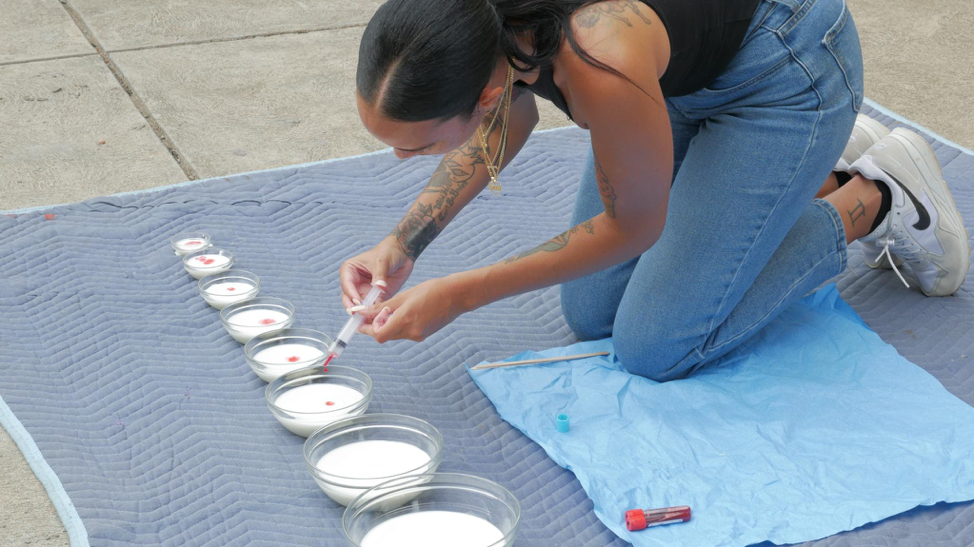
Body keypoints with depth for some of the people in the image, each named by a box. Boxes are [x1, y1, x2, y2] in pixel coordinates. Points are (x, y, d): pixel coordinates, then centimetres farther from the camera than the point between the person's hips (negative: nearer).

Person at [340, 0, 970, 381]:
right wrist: (403, 243, -10)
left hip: (786, 68, -7)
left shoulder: (602, 66, -43)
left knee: (656, 348, -7)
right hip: (683, 70, 7)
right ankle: (821, 173, 20)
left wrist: (458, 296, -23)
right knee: (591, 315, 9)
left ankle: (877, 199, 9)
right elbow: (512, 115, 1)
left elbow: (633, 226, -23)